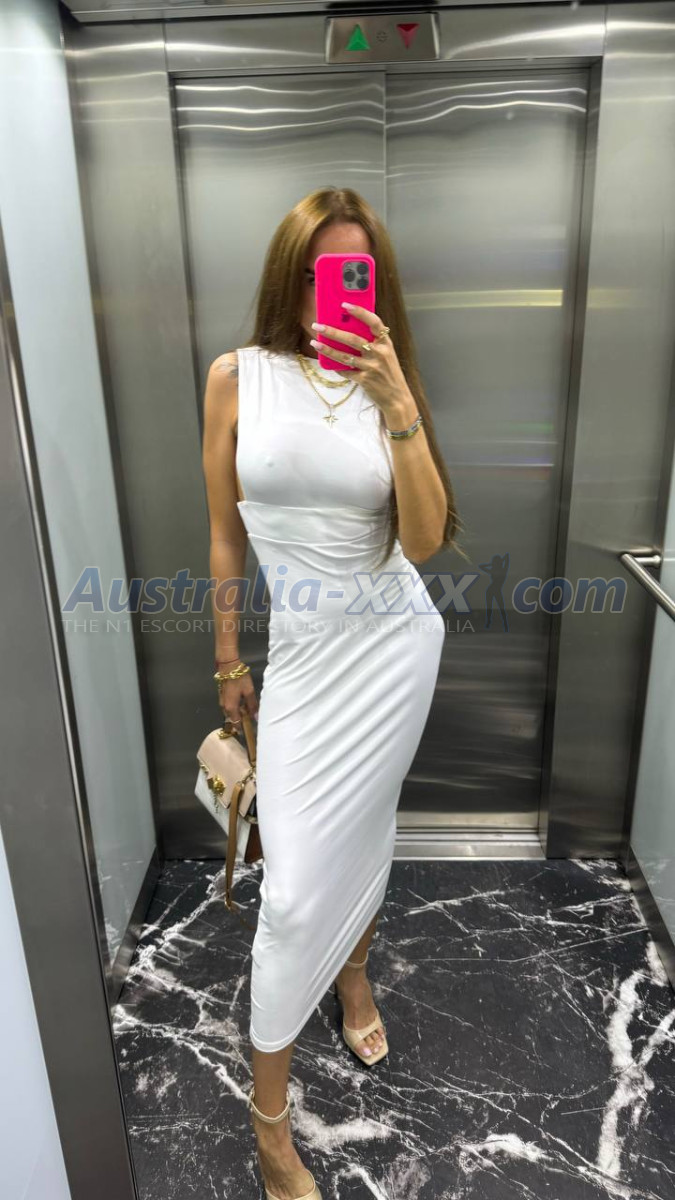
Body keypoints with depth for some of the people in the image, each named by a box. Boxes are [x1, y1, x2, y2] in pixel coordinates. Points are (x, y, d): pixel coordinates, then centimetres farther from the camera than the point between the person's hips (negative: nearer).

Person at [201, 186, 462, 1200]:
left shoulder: (387, 383, -1)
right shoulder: (238, 376, -3)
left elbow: (423, 542, -11)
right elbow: (225, 531, 3)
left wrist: (400, 409, -21)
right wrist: (228, 654, 7)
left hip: (397, 642, 2)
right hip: (304, 652, -1)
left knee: (364, 832, 17)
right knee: (297, 888, 1)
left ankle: (354, 972, 50)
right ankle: (269, 1116, 24)